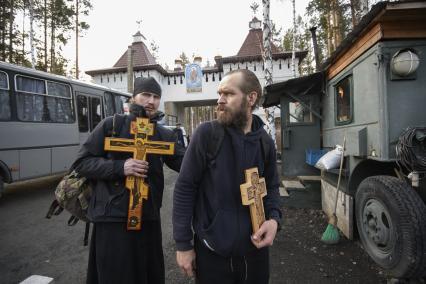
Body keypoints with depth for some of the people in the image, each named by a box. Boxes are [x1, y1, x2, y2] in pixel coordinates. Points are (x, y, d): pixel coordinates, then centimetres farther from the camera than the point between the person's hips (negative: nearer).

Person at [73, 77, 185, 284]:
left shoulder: (165, 136, 5)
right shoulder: (110, 125, -3)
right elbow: (81, 162, -4)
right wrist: (119, 167, -17)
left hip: (148, 219, 4)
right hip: (112, 218, -3)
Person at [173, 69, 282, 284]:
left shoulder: (265, 142, -2)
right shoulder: (207, 133, -13)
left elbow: (271, 186, 10)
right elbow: (185, 188, -11)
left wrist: (274, 218, -10)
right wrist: (183, 244, -9)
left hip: (254, 248, 3)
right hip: (211, 250, -3)